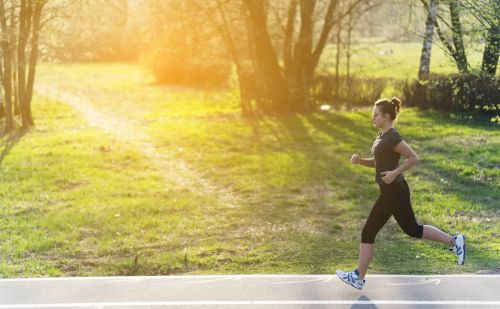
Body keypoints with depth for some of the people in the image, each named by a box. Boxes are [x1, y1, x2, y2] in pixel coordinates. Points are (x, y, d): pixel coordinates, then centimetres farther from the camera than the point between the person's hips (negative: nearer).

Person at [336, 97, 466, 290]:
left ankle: (359, 277, 6)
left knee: (368, 232, -2)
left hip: (393, 192, -10)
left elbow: (414, 158, -19)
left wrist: (395, 173, -22)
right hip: (393, 191, 10)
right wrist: (360, 161, 3)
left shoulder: (392, 137, -18)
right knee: (412, 229, 15)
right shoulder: (383, 135, 11)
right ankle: (454, 241, 19)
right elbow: (377, 162, 19)